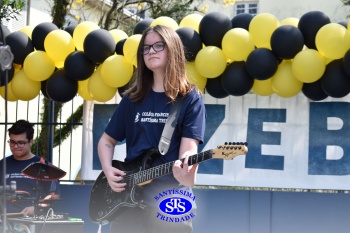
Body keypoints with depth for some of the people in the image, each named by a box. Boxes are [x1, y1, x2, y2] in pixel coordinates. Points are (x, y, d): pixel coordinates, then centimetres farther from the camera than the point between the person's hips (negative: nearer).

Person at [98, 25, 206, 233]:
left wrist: (186, 174, -32)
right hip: (128, 196, 4)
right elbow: (107, 140, 19)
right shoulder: (133, 97, 12)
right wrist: (108, 170, 0)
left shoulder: (190, 98, 0)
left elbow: (189, 148, -10)